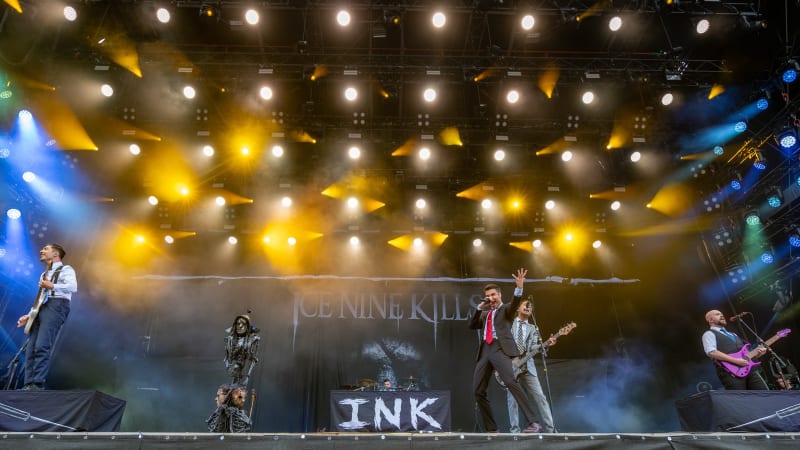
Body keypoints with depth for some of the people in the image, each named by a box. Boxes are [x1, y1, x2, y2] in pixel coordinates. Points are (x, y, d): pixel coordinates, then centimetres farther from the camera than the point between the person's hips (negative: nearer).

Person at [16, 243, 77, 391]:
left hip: (56, 305, -8)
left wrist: (52, 286, -16)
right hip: (41, 307, 8)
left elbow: (73, 287, -14)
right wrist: (29, 315, 19)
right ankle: (28, 384, -2)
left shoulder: (65, 269, 6)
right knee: (31, 348, -1)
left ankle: (37, 384, -20)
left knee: (42, 346, -19)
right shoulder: (44, 274, 30)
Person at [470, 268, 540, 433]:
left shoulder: (506, 310, 9)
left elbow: (515, 303, -12)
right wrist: (479, 308, 8)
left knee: (511, 382, -25)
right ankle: (491, 429, 11)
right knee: (478, 390, 2)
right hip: (485, 350, 6)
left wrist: (519, 287, -31)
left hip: (500, 348, -6)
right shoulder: (484, 314, 27)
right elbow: (472, 325, 17)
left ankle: (532, 422, -23)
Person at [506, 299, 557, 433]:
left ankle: (550, 429, 1)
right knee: (512, 399, -3)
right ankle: (515, 431, 4)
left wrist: (547, 343, -12)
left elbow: (533, 348, 4)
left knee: (540, 397, -3)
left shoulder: (533, 328, 17)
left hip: (527, 366, 3)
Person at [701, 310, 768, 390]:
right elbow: (711, 352, -13)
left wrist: (757, 352, 8)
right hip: (730, 373, -8)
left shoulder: (733, 334, 32)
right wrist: (735, 361, -18)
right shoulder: (709, 334, 6)